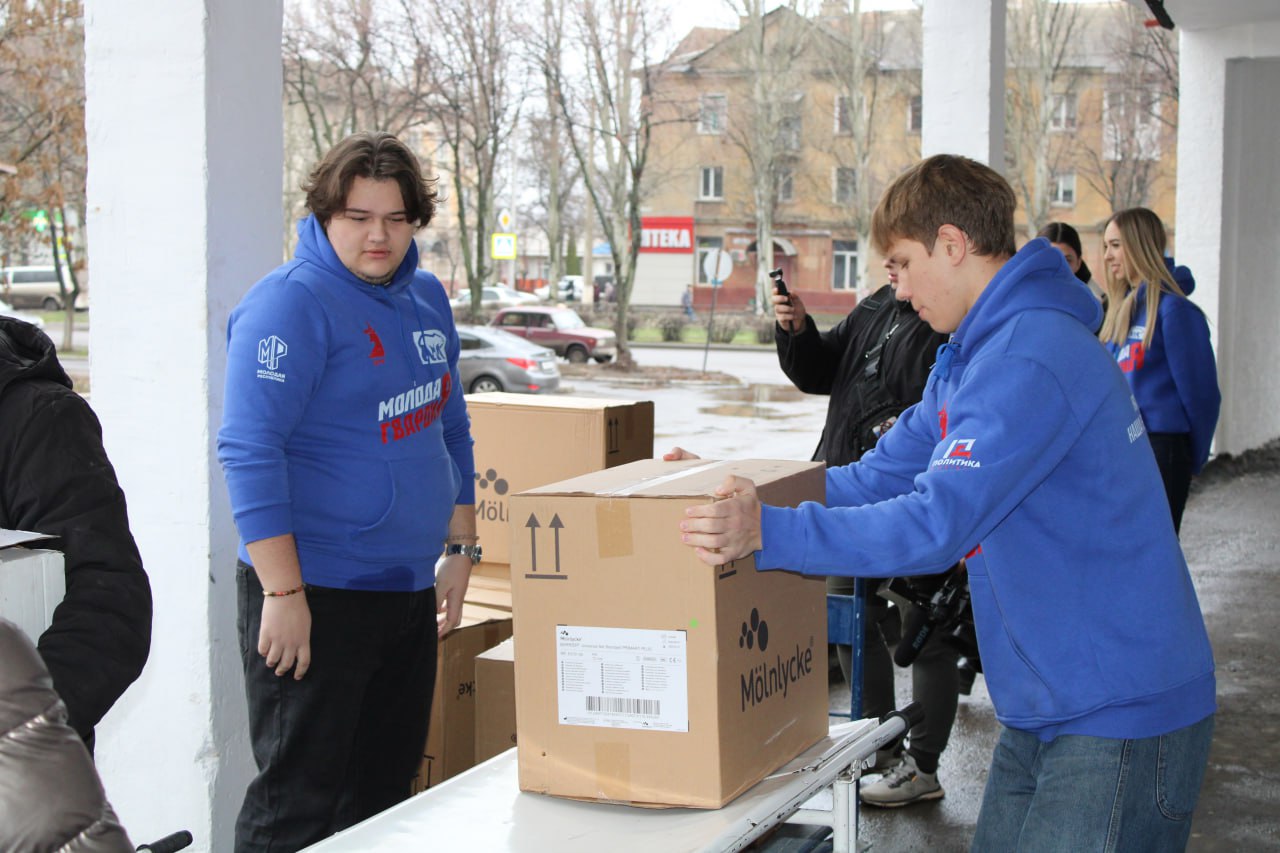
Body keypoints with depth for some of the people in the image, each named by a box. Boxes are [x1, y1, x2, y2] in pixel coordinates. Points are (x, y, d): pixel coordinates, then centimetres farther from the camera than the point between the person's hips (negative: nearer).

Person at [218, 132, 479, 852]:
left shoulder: (427, 297, 10)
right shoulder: (291, 303, -14)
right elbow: (250, 449, -20)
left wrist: (461, 549, 16)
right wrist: (284, 593, -22)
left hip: (411, 588, 8)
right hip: (317, 593, -8)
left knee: (386, 789, 16)